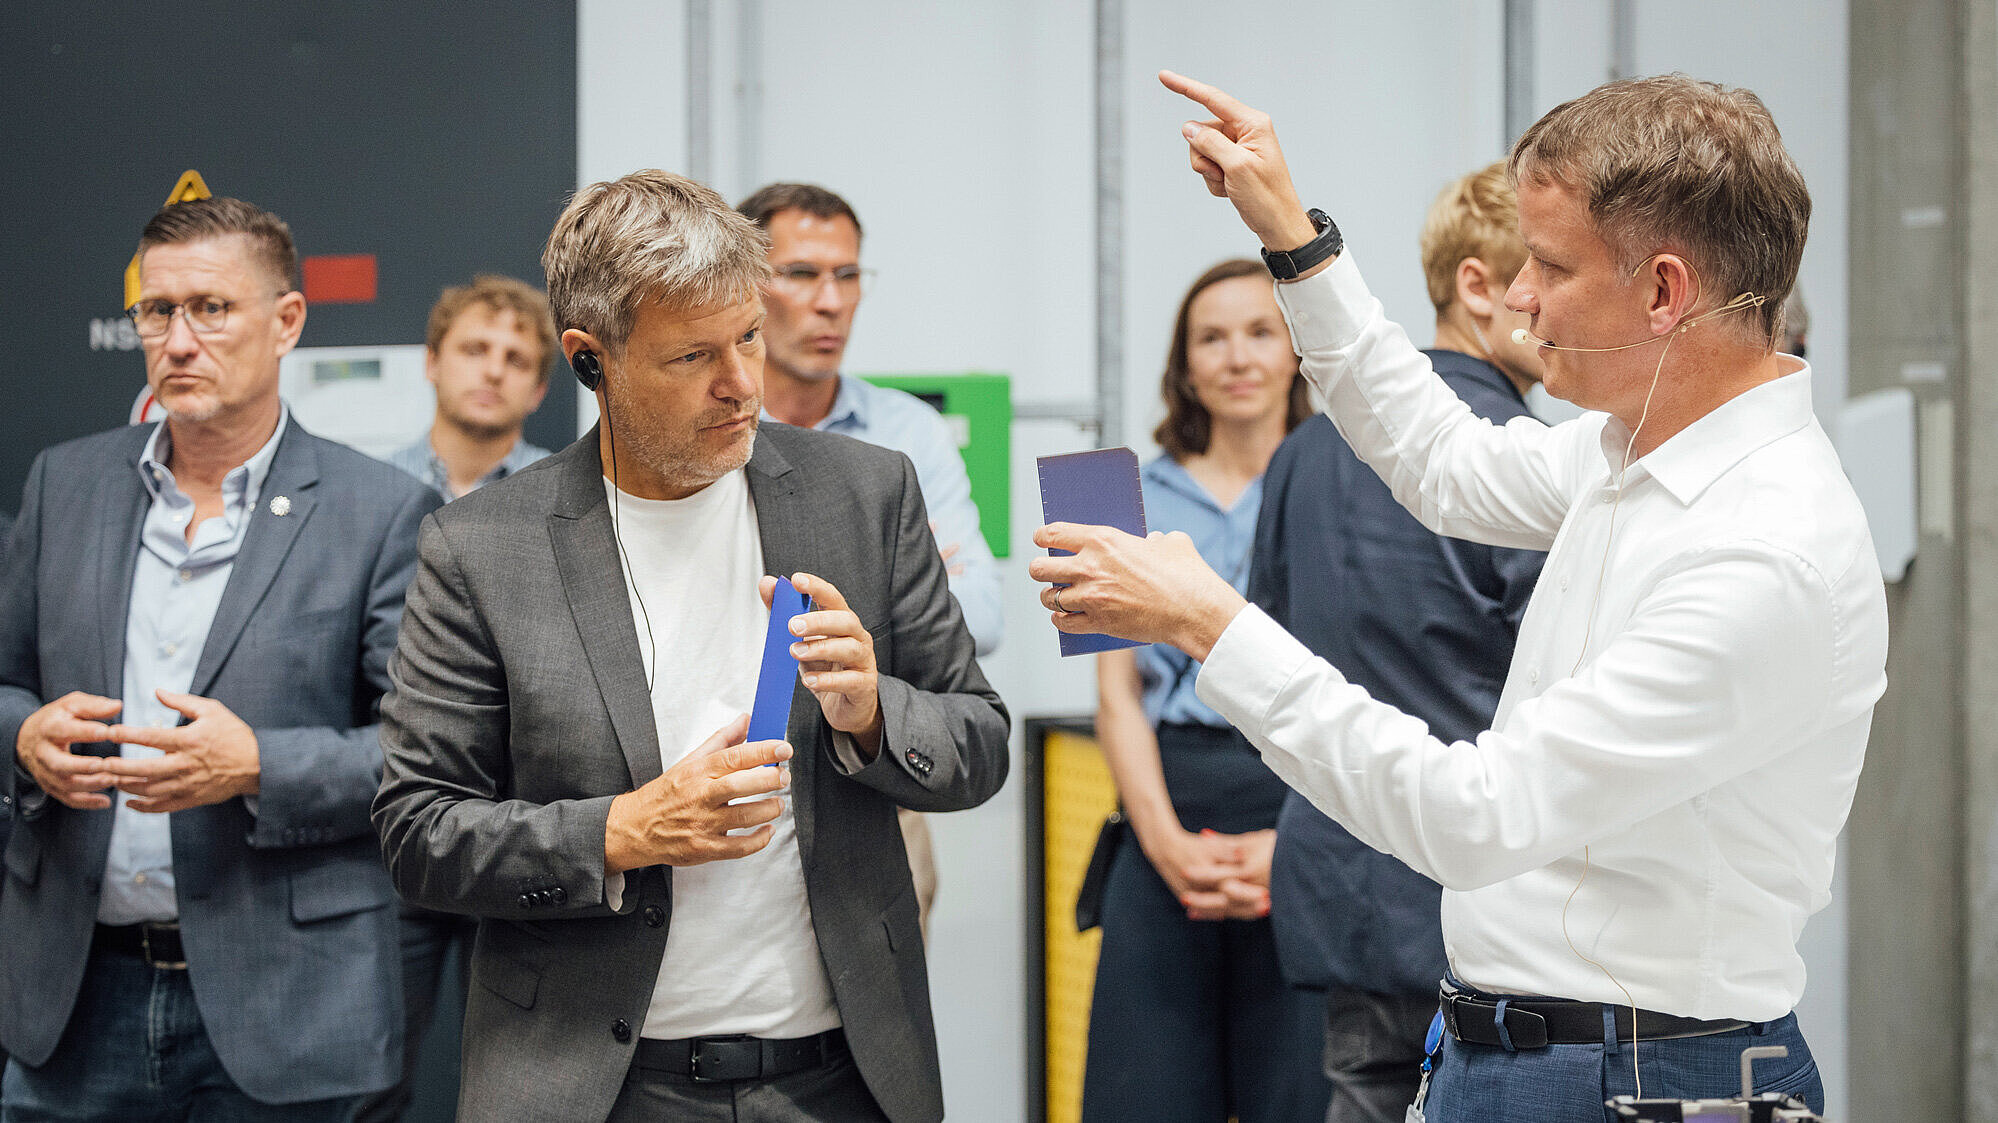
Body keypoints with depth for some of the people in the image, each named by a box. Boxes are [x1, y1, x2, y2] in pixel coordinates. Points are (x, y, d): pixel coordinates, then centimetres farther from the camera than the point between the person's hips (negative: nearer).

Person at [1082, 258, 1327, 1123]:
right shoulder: (1138, 499, 14)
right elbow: (1118, 693, 9)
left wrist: (1294, 842, -11)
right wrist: (1167, 839, -5)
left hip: (1307, 806, -3)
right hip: (1167, 813, 3)